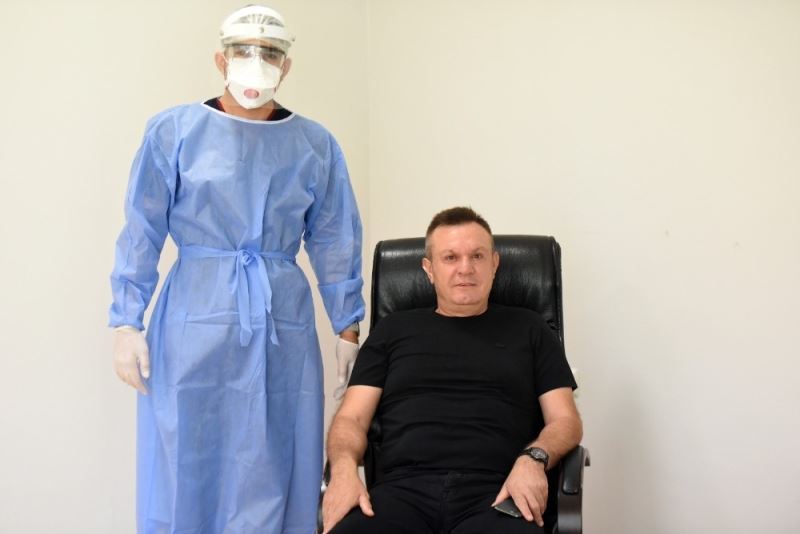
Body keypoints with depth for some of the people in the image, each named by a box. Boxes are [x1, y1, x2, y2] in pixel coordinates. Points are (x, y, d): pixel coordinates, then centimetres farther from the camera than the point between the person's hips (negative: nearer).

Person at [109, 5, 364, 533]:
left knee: (274, 468, 8)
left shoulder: (316, 145, 7)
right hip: (197, 320, -2)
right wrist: (128, 322, -4)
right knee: (188, 465, 5)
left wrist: (348, 326, 9)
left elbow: (334, 243, 10)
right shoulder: (175, 131, 0)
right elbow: (142, 234, 0)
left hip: (283, 325, 2)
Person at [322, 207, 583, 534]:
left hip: (495, 494, 0)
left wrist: (534, 458, -9)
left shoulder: (527, 330, 19)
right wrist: (344, 467, -9)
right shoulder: (393, 330, 21)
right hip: (403, 490, 1)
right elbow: (352, 417, 14)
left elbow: (565, 420, 14)